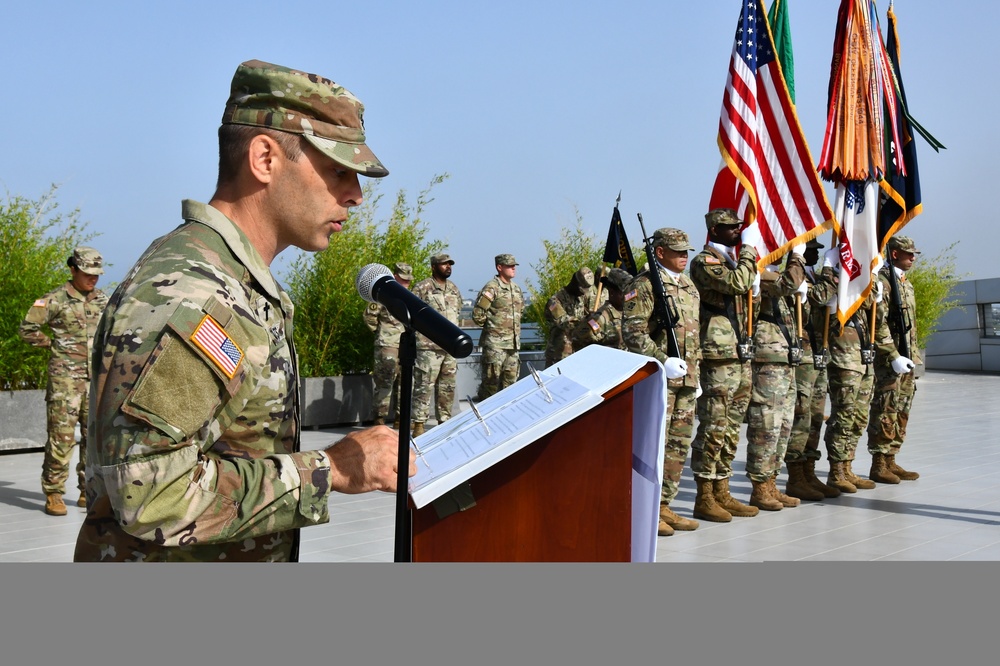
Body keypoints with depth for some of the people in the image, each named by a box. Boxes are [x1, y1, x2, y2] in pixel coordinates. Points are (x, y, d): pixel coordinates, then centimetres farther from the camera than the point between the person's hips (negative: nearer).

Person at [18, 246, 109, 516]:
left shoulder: (103, 300, 11)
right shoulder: (55, 299, -5)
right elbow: (27, 329, -2)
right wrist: (54, 345, -1)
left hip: (98, 379, 5)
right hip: (65, 379, -5)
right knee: (61, 436, -7)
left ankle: (89, 491, 16)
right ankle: (53, 494, 0)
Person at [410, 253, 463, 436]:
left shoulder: (454, 289, 15)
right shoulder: (422, 288, -5)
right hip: (428, 347, -6)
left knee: (447, 387, 10)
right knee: (424, 386, -7)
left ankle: (444, 421, 18)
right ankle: (419, 424, -4)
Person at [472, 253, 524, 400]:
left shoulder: (516, 288, 13)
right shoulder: (492, 288, -11)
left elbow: (521, 309, 29)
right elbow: (477, 314, -14)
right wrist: (490, 326, -1)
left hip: (514, 344, 7)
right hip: (495, 343, -7)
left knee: (510, 380, 9)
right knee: (491, 379, -4)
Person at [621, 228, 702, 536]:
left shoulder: (689, 286, 18)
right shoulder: (645, 284, -7)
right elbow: (632, 331, -15)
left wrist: (695, 373, 19)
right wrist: (663, 360, -21)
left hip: (686, 378, 8)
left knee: (679, 444, 9)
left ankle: (663, 505, 17)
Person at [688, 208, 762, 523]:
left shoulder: (734, 261, 19)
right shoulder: (704, 262, -8)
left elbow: (752, 294, 24)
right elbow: (737, 283, -23)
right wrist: (749, 247, -12)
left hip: (741, 357, 9)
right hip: (718, 359, -9)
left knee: (731, 429, 12)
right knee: (713, 429, -6)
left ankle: (722, 493, 18)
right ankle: (704, 498, 0)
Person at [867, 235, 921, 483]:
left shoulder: (906, 284, 19)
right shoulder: (881, 281, -10)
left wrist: (913, 361, 21)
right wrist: (893, 356, -24)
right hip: (887, 359, -9)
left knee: (901, 412, 11)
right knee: (885, 412, -7)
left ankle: (891, 462, 17)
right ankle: (878, 465, -2)